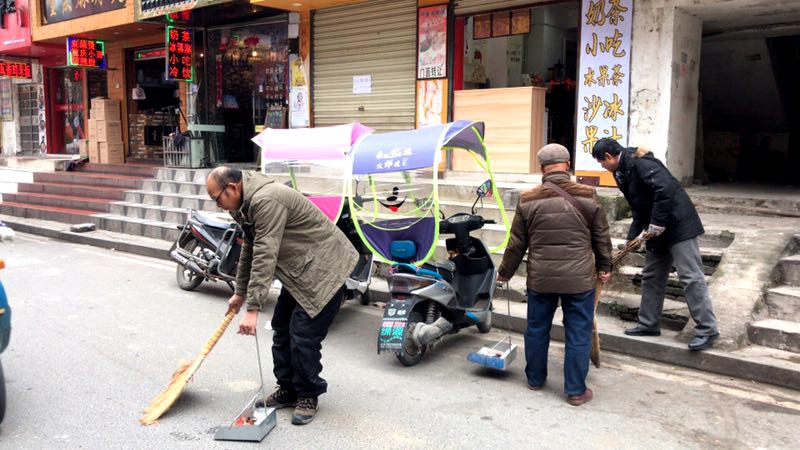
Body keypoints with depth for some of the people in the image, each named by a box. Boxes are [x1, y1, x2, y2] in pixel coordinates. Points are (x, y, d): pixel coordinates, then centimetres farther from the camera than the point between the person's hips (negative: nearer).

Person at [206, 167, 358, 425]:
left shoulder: (266, 201, -26)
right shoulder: (247, 204, 8)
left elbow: (265, 257, -30)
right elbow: (249, 250, 19)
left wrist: (253, 309, -30)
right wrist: (240, 293, 24)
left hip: (323, 270, -11)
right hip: (299, 270, 11)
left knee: (303, 336, -9)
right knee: (282, 329, 13)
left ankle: (308, 396, 9)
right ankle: (288, 388, 25)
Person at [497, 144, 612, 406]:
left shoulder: (528, 200, -4)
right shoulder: (588, 196, -4)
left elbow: (517, 244, 2)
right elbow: (602, 237, 5)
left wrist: (504, 273, 15)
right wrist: (604, 267, 20)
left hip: (540, 279, 1)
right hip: (580, 279, -1)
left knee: (537, 329, 17)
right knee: (578, 334, 8)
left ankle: (535, 379, 32)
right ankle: (576, 391, 16)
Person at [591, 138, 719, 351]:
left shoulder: (639, 163, -17)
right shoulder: (624, 171, 13)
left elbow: (666, 188, -29)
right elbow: (638, 208, 17)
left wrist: (657, 223, -24)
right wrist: (631, 237, 9)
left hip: (677, 225, -11)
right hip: (658, 230, 11)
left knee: (690, 277, -7)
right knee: (651, 277, 15)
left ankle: (707, 330, -2)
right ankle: (649, 324, 25)